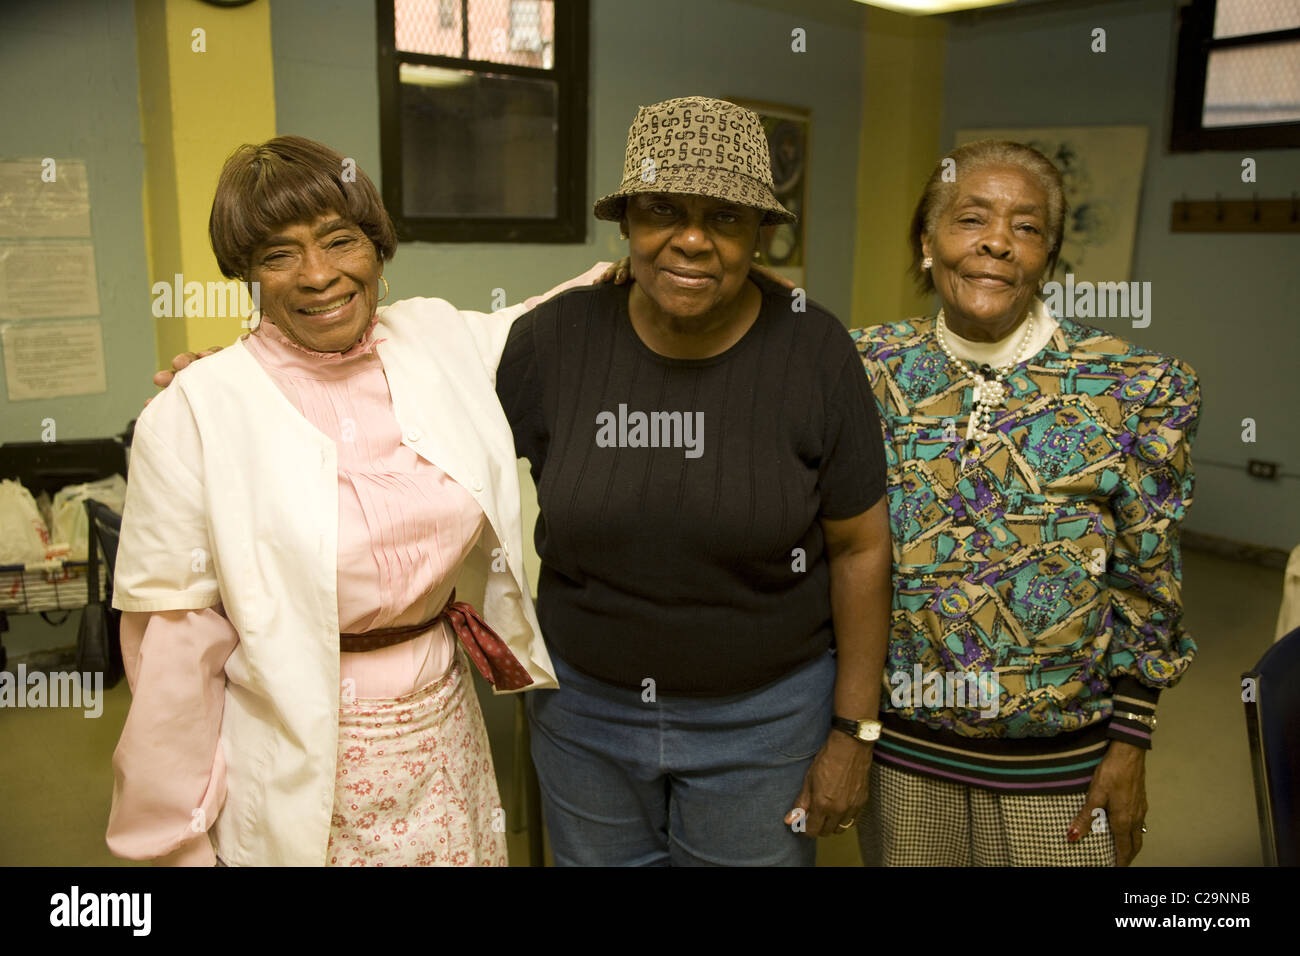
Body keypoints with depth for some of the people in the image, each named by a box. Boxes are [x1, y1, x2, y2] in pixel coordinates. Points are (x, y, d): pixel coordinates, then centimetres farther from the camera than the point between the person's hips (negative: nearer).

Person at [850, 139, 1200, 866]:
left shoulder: (1134, 389, -10)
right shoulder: (873, 367, -5)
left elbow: (1145, 591, -5)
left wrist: (1129, 747, -3)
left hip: (1060, 763, -1)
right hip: (900, 746, 2)